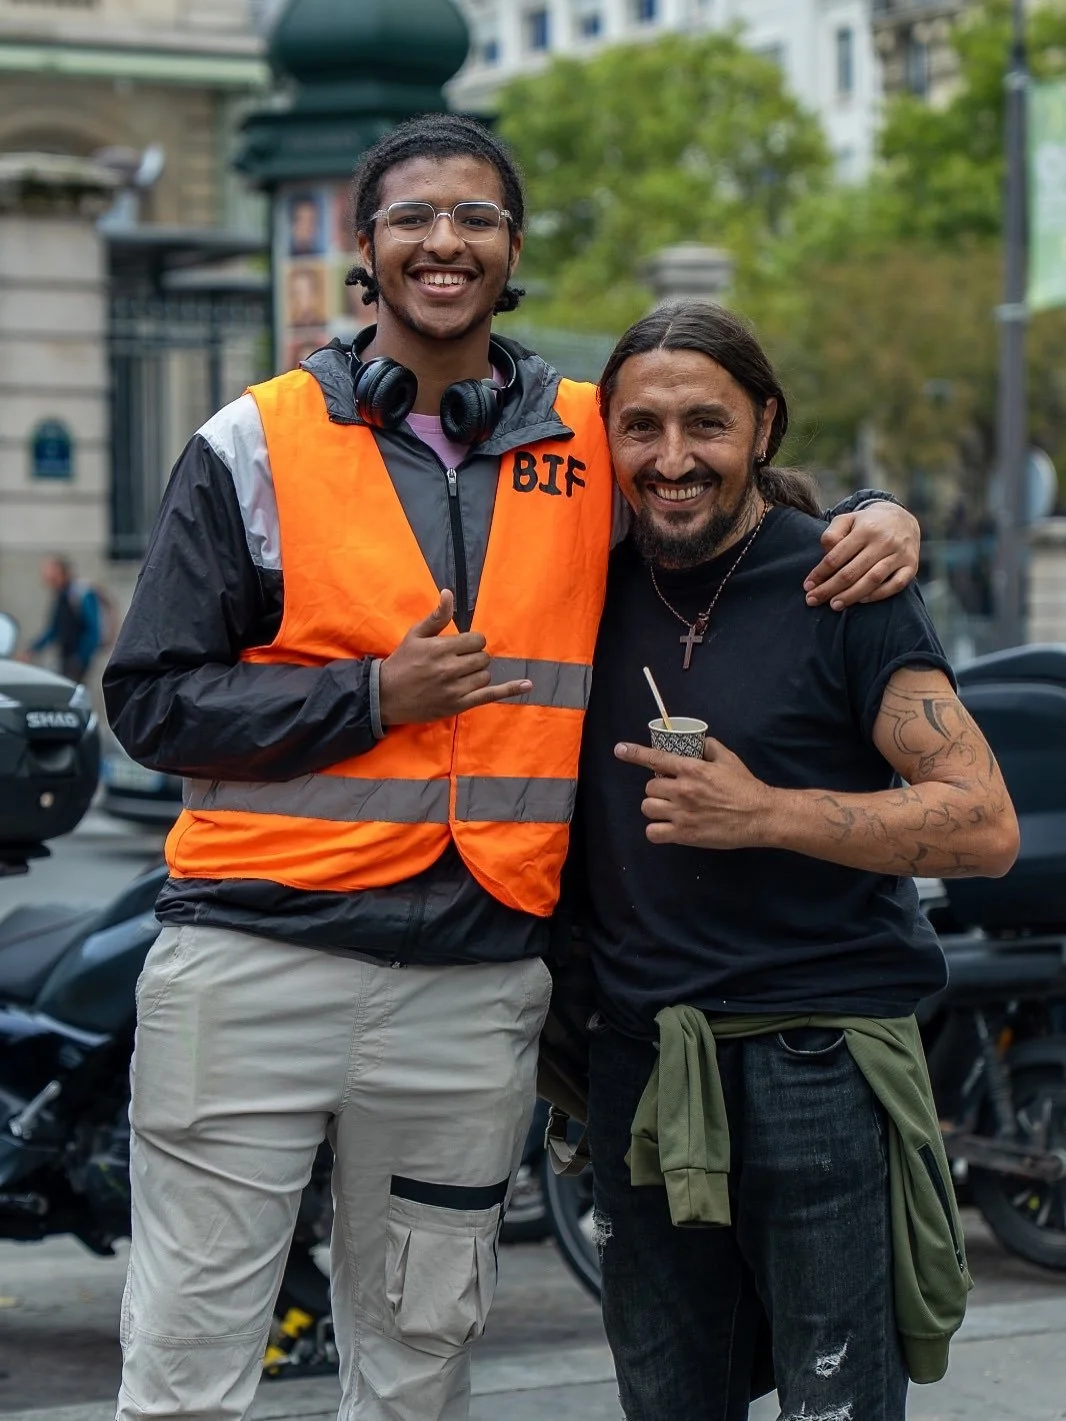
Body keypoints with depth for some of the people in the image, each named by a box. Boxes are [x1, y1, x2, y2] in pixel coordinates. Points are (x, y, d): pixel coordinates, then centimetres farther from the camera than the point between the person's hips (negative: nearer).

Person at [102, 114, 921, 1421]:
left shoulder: (593, 444, 9)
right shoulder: (258, 443, 2)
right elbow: (151, 699, -1)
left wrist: (874, 519, 2)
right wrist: (373, 698, -12)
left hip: (472, 986, 3)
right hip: (256, 960, -2)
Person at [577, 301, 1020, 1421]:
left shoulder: (843, 591, -5)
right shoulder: (596, 590, 9)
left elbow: (985, 825, -10)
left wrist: (766, 814, -17)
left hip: (817, 1068, -5)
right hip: (639, 1068, 5)